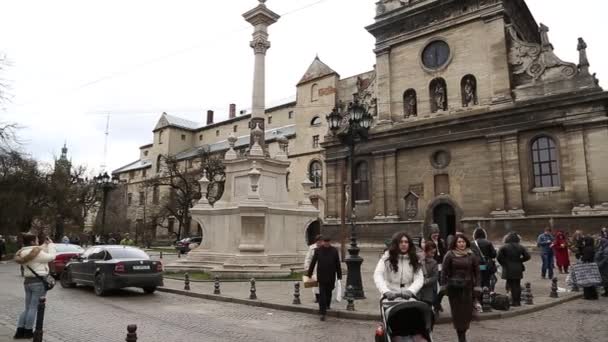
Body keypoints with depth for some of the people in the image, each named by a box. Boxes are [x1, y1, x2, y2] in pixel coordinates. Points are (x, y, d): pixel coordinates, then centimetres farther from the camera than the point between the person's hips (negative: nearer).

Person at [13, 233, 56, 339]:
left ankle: (20, 331, 16)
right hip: (39, 282, -8)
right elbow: (51, 257, -8)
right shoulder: (36, 252, -18)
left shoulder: (22, 253, 8)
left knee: (28, 308, 17)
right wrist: (51, 244, 1)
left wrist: (45, 245, 14)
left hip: (27, 282, 8)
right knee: (33, 308, 1)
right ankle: (28, 332, 8)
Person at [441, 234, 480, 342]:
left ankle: (463, 332, 17)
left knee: (467, 310, -1)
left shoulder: (471, 255, 5)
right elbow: (444, 271, -1)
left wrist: (477, 286, 1)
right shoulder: (450, 255, -2)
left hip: (468, 287, 2)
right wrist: (443, 286, -6)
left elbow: (476, 271, 6)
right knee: (457, 311, 1)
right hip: (454, 287, -1)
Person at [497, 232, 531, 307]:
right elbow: (527, 256, 4)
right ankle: (518, 301, 16)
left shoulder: (504, 247, -7)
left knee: (512, 285, 1)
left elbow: (499, 257, -12)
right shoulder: (520, 247, 4)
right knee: (517, 285, 11)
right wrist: (519, 261, 14)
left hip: (508, 270, -4)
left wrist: (503, 264, 3)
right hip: (518, 269, 4)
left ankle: (514, 301, 1)